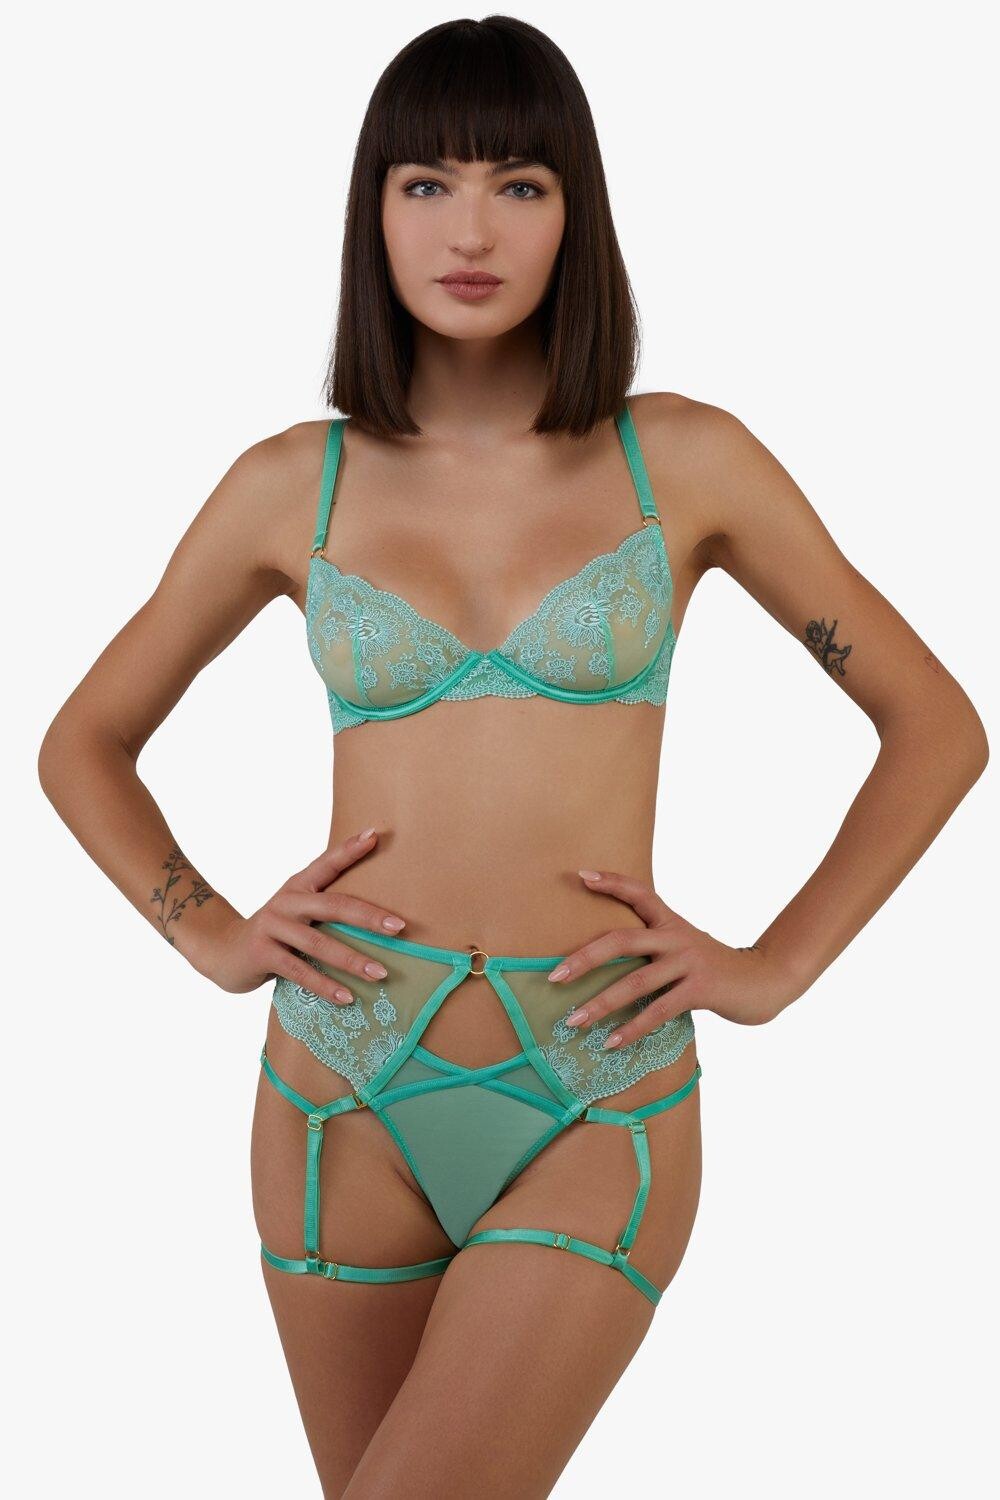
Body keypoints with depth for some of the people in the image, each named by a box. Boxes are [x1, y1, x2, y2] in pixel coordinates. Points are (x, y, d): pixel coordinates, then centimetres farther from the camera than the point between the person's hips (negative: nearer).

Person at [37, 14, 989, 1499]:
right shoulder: (293, 486, 3)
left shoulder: (686, 462, -1)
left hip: (599, 1112, -2)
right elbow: (84, 742, 16)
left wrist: (774, 967, 0)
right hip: (345, 1095, 2)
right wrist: (212, 936, 2)